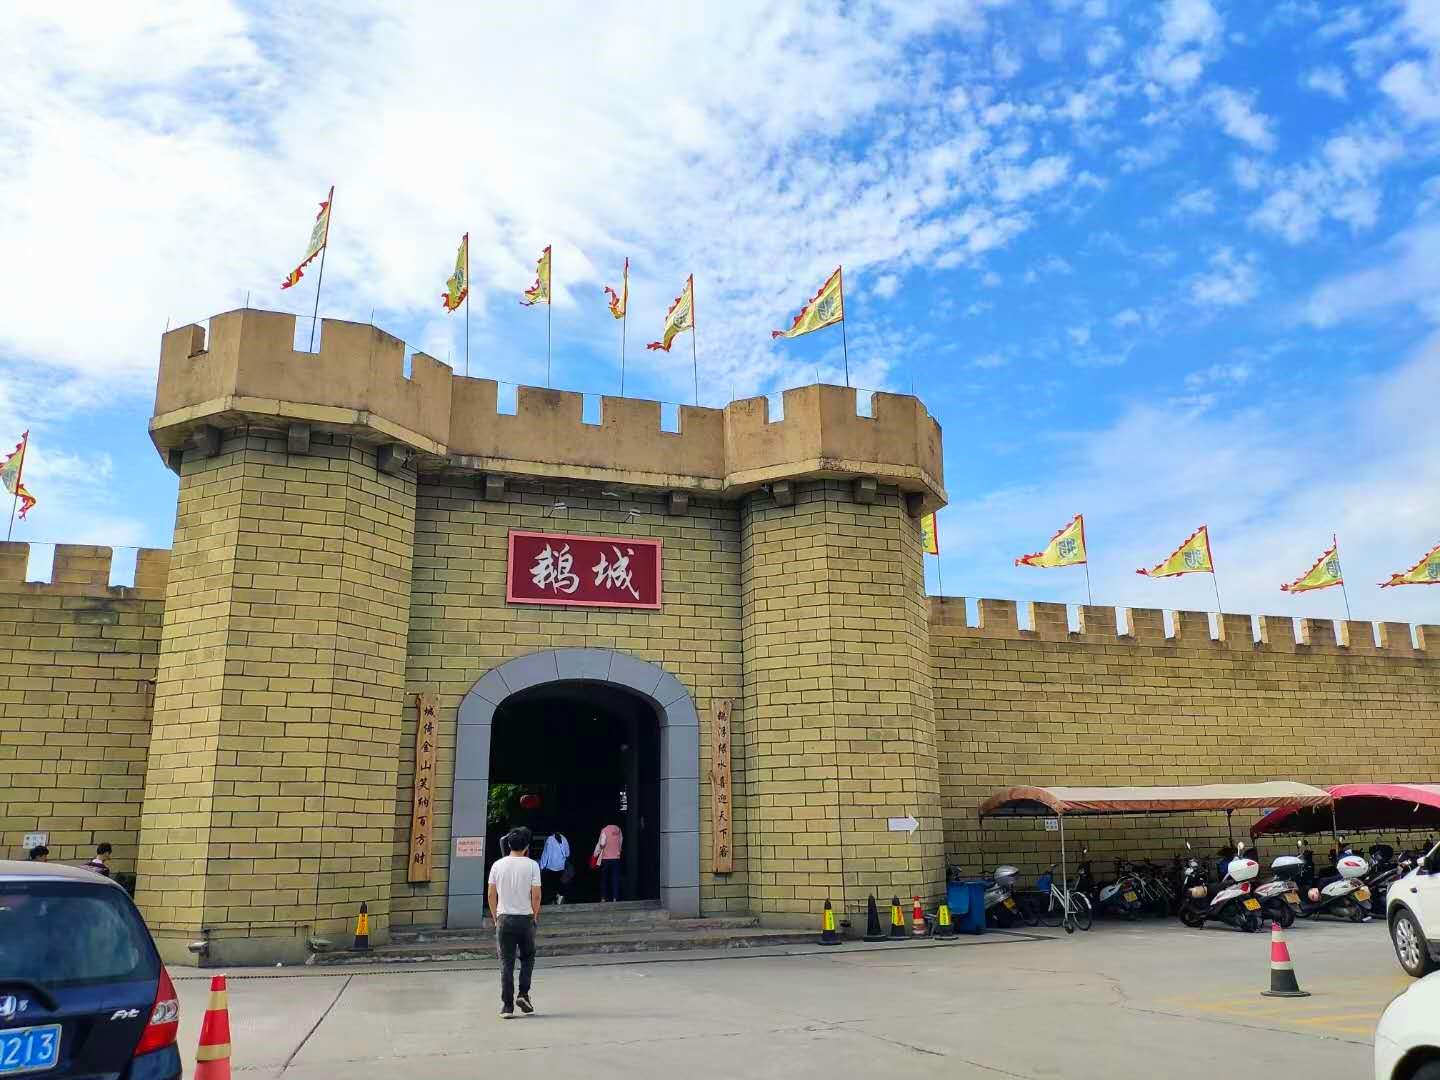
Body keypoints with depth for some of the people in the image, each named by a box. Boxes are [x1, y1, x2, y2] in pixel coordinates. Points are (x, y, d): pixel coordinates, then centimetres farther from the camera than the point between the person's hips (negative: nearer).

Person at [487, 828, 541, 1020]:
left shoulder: (498, 865, 1)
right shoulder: (532, 865, -6)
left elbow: (491, 894, 2)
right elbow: (536, 895, -8)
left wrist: (495, 917, 14)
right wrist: (535, 915, 8)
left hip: (504, 919, 1)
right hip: (525, 918, -1)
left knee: (506, 963, 5)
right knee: (528, 957, 19)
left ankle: (507, 1006, 3)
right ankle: (523, 994, 6)